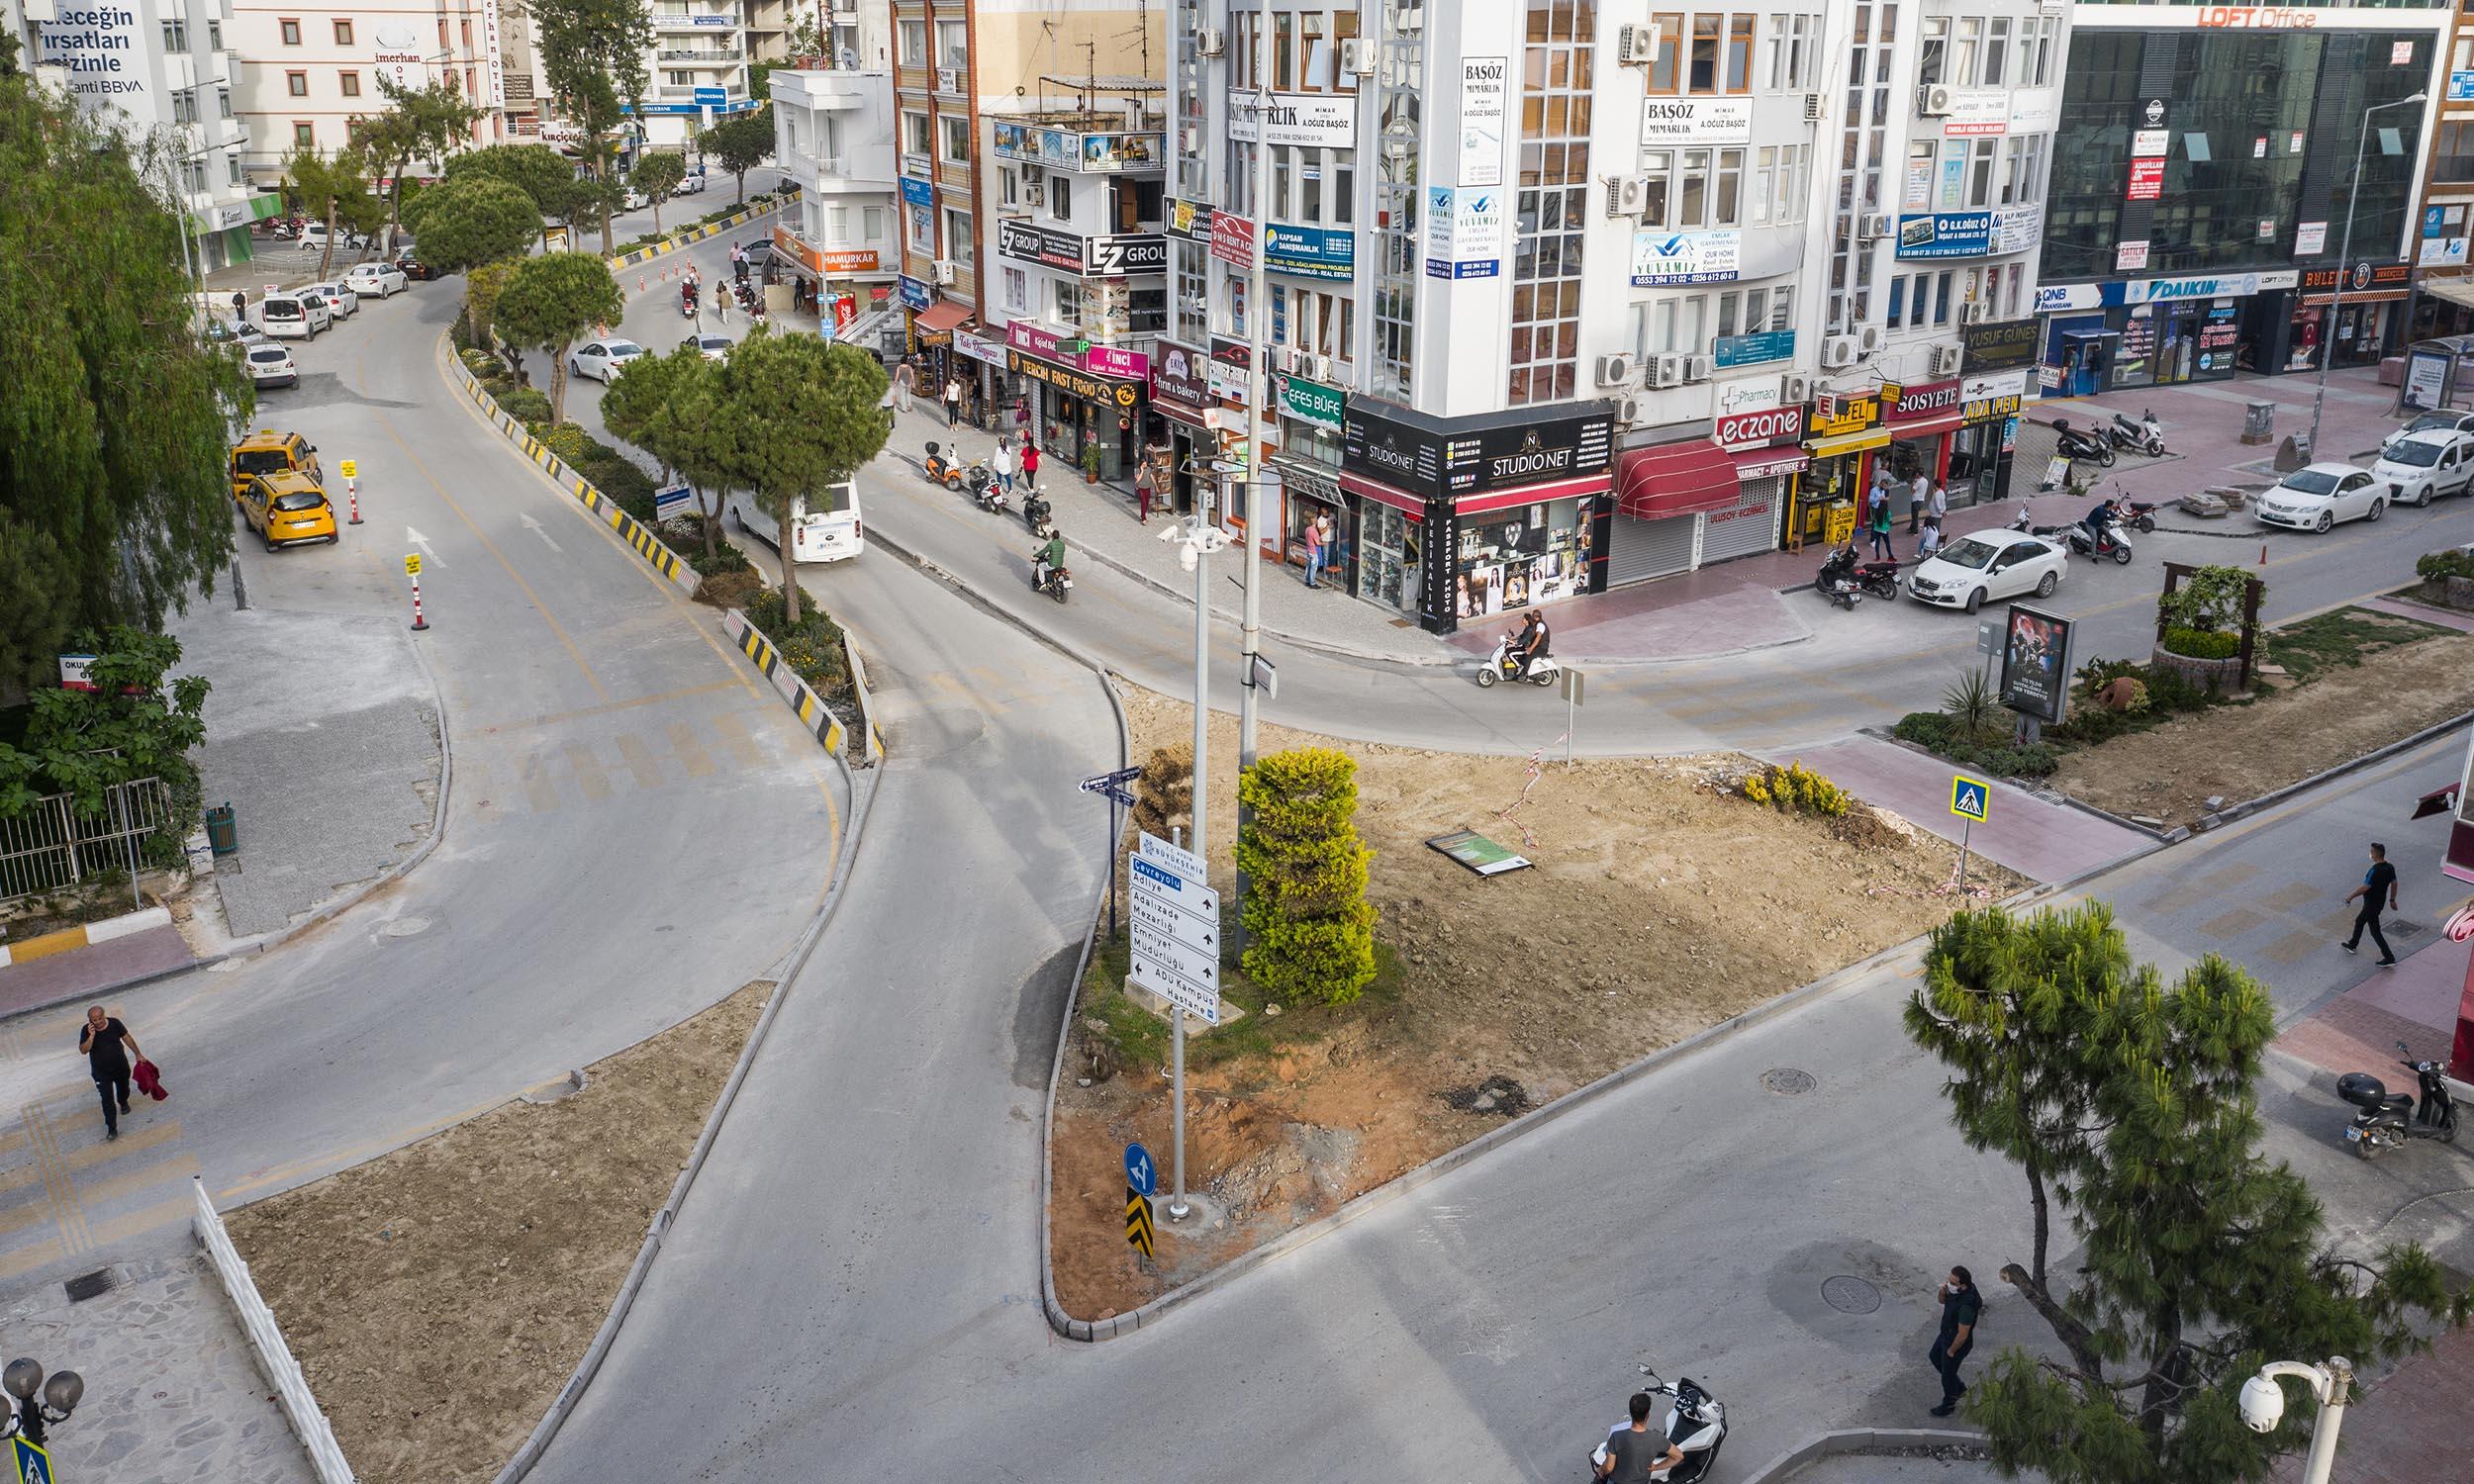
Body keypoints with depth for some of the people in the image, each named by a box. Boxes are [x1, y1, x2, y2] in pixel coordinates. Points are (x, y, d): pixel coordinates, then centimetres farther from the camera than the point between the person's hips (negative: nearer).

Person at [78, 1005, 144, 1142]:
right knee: (107, 1099, -5)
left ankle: (123, 1102, 61)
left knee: (123, 1088, 27)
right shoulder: (86, 1030, -19)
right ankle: (112, 1129, 1)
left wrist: (137, 1054, 4)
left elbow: (127, 1038, -3)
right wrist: (91, 1036, -37)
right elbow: (83, 1050, -25)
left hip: (121, 1066, 2)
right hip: (101, 1071, -2)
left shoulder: (114, 1023, -16)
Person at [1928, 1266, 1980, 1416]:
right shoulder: (1955, 1289, -16)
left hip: (1958, 1343, -8)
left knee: (1948, 1374, 15)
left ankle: (1949, 1405, 42)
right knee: (1935, 1358, 30)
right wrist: (1942, 1291, -19)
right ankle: (1960, 1388, 49)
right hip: (1945, 1334, 8)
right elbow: (1942, 1300, 4)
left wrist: (1951, 1351, -15)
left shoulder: (1966, 1306, -41)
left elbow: (1962, 1335, -31)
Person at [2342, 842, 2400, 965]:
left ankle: (2389, 958, 2)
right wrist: (2392, 900, 19)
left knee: (2375, 932, 0)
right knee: (2359, 921, 27)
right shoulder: (2389, 868, -3)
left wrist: (2351, 896, -13)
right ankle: (2352, 945, 43)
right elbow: (2394, 883, 8)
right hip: (2380, 901, 9)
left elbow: (2365, 888, -27)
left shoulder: (2374, 871, -30)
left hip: (2371, 904, -9)